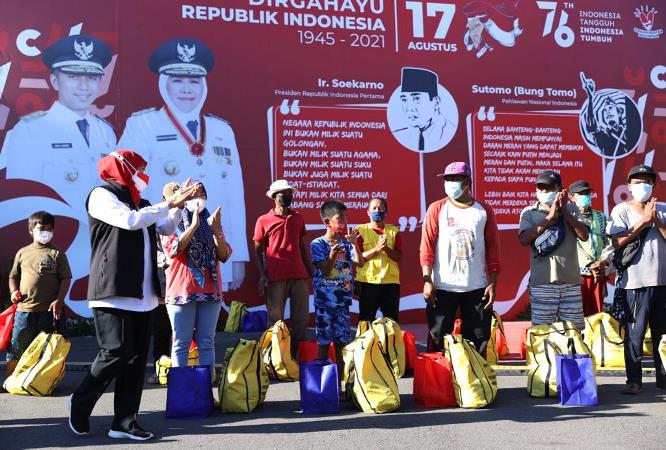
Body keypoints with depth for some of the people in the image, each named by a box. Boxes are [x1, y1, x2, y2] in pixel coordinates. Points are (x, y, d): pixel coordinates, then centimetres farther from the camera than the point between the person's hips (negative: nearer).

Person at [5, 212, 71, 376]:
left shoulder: (57, 254, 3)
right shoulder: (22, 253, 11)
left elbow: (65, 278, -1)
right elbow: (13, 276, 19)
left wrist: (59, 300, -10)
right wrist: (13, 291, 0)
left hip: (48, 309, -2)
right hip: (24, 308, 2)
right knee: (16, 347, 3)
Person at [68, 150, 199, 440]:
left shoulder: (140, 203, 21)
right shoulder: (102, 195, -2)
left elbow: (167, 229, 23)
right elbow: (130, 221, -18)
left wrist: (179, 203, 7)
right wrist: (169, 203, -12)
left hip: (142, 295, 8)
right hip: (113, 292, -7)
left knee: (136, 358, 4)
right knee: (116, 352, -10)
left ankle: (124, 421, 9)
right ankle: (81, 401, 14)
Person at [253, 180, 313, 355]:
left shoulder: (298, 218, 13)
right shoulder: (263, 220, 2)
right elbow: (258, 251, 4)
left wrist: (311, 270, 12)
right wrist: (262, 276, -6)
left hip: (299, 275, 4)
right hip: (275, 277, -4)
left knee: (301, 317, 4)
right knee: (275, 319, 0)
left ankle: (297, 353, 16)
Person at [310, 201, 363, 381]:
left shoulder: (346, 243, 8)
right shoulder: (317, 244, -5)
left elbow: (360, 263, -3)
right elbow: (325, 271, -12)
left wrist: (354, 244, -14)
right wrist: (333, 255, -30)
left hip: (343, 300, 4)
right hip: (324, 300, -4)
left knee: (342, 342, 6)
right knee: (324, 342, 1)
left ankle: (339, 381, 15)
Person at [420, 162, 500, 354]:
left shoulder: (484, 211, 6)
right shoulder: (437, 209, 2)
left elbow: (493, 250, 5)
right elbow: (427, 247, -2)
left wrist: (492, 284, -1)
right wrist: (427, 280, -11)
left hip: (477, 287, 2)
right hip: (443, 287, -1)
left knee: (478, 340, 7)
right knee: (437, 339, 2)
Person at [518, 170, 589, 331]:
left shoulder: (571, 210, 12)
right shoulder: (529, 213, 5)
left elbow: (584, 236, -1)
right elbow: (524, 239, -11)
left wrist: (564, 211, -7)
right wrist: (550, 217, -12)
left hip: (571, 281, 3)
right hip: (542, 283, -2)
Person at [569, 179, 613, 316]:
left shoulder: (601, 217, 16)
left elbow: (609, 242, 7)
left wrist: (603, 262, -10)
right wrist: (590, 265, -16)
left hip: (599, 273, 4)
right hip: (578, 273, -4)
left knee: (597, 314, 5)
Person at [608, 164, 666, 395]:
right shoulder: (621, 210, 0)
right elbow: (618, 242, -11)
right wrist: (644, 221, -12)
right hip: (635, 281, -3)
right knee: (634, 334, -2)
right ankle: (634, 380, 5)